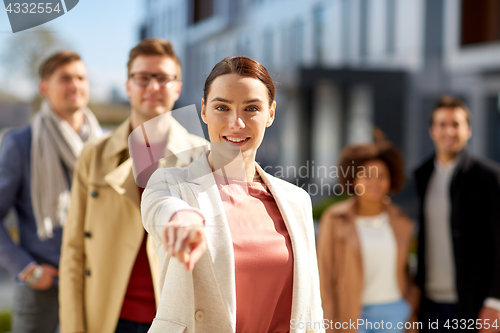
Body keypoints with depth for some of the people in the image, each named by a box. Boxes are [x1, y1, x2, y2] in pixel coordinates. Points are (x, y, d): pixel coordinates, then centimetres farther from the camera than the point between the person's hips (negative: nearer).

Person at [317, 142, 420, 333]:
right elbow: (325, 276, -5)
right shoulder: (335, 220, -7)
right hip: (350, 317, -3)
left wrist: (412, 312, 12)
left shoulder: (400, 222, 4)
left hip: (393, 316, 3)